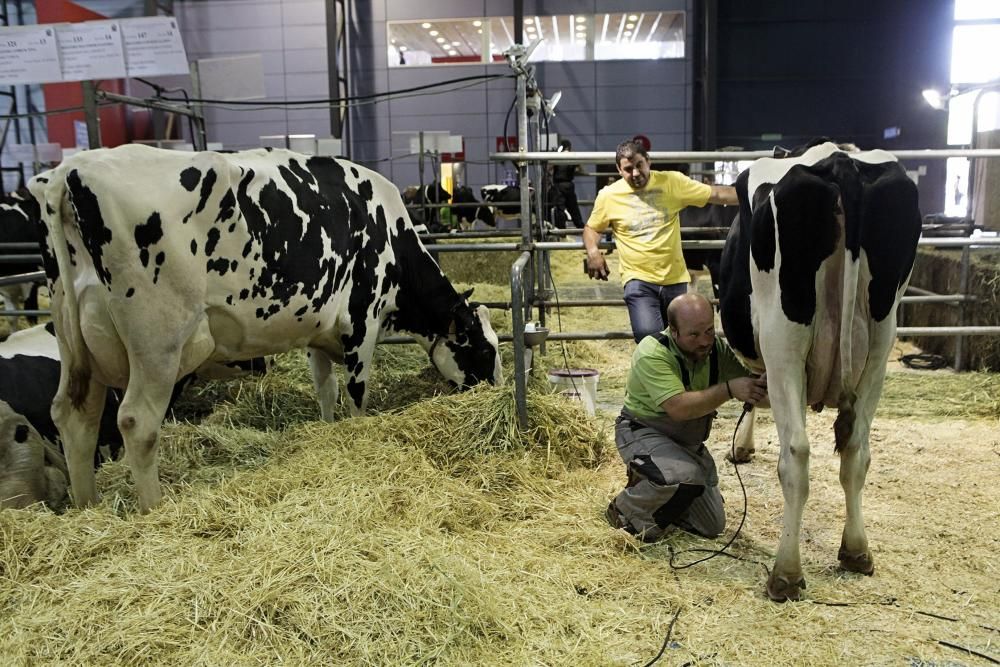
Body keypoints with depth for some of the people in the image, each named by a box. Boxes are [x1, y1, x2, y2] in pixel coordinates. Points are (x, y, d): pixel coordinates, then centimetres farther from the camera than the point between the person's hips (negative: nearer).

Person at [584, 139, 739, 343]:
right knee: (648, 335, -25)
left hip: (676, 279, 2)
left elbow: (717, 194, -1)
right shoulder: (608, 196, -1)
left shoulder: (672, 181, -1)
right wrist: (593, 251, -7)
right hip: (639, 280, -2)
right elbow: (591, 227, 13)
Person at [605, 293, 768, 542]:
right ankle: (624, 511, -10)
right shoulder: (652, 354, -30)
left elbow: (749, 390, -9)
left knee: (712, 526, 10)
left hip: (688, 441, 7)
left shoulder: (717, 349, -10)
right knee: (687, 477, -38)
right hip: (644, 432, -7)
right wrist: (728, 389, -45)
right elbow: (679, 408, -39)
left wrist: (764, 387, -32)